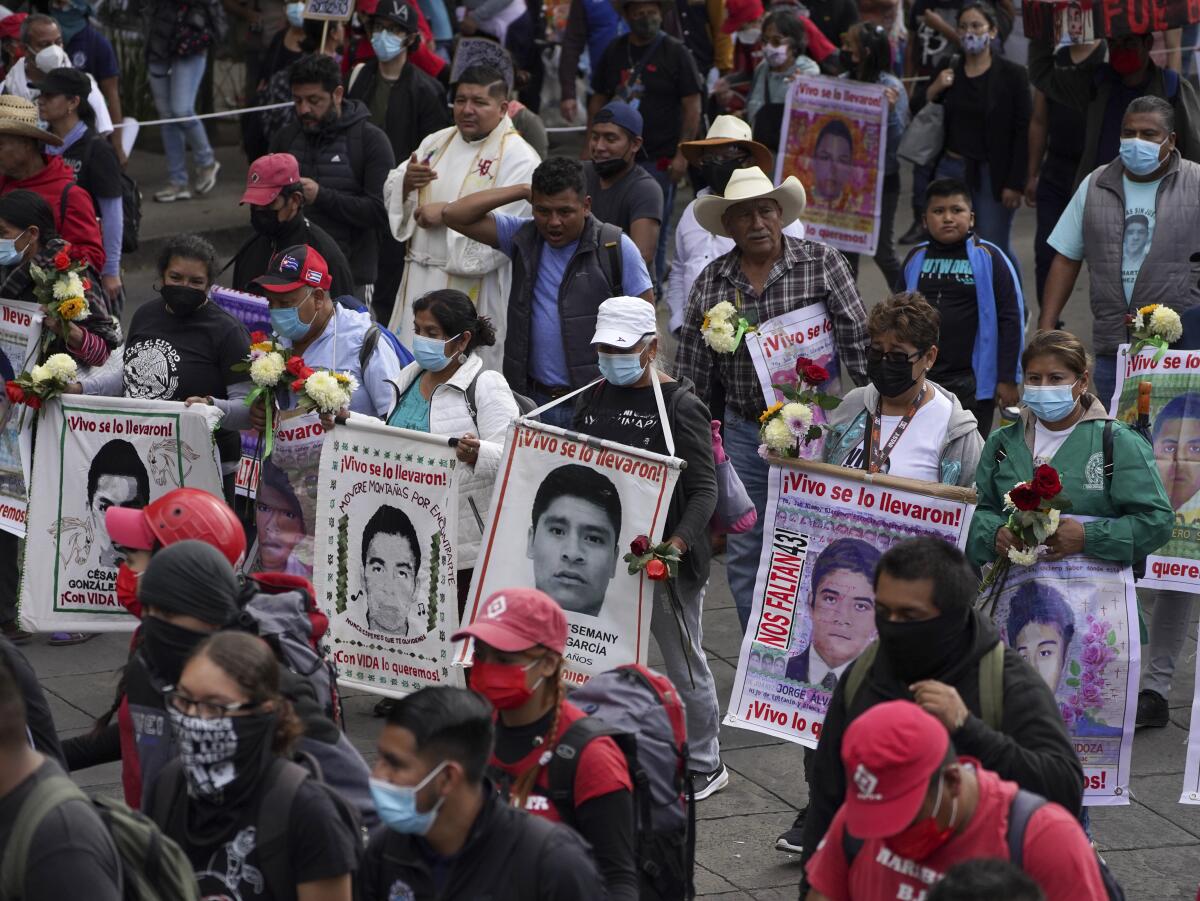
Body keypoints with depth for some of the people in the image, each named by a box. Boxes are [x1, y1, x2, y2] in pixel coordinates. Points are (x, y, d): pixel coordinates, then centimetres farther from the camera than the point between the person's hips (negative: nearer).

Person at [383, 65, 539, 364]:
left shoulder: (518, 157, -9)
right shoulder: (437, 142, 14)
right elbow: (392, 194, 16)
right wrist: (406, 181, -7)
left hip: (474, 288, -7)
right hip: (420, 281, 7)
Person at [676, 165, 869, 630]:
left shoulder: (822, 264, -5)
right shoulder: (710, 282, 4)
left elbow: (857, 343, -6)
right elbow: (692, 373, 7)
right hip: (743, 431, 3)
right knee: (744, 556, 8)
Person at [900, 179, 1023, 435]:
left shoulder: (989, 258, -7)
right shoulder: (916, 258, 6)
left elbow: (1011, 318, -6)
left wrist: (1007, 379, -8)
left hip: (972, 382, -4)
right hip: (919, 380, 4)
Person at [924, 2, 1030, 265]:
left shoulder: (1012, 75, -2)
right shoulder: (948, 74, 9)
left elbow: (1024, 132, -5)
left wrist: (1015, 184, -11)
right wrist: (934, 90, -6)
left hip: (993, 174, -4)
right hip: (950, 169, 4)